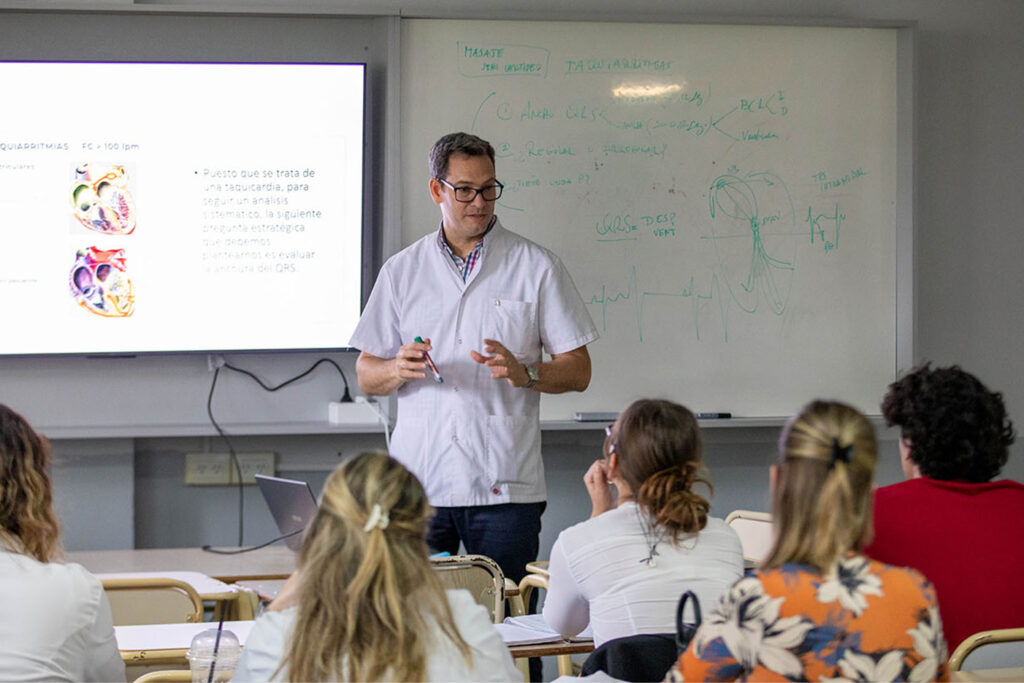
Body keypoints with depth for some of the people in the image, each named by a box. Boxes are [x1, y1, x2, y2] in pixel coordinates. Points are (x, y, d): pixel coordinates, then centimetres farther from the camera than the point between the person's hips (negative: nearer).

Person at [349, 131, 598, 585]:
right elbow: (366, 377, 13)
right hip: (418, 485, 2)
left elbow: (577, 371, 5)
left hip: (505, 487, -1)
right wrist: (400, 369, -10)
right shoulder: (402, 270, 12)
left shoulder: (536, 267, 6)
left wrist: (524, 373, -15)